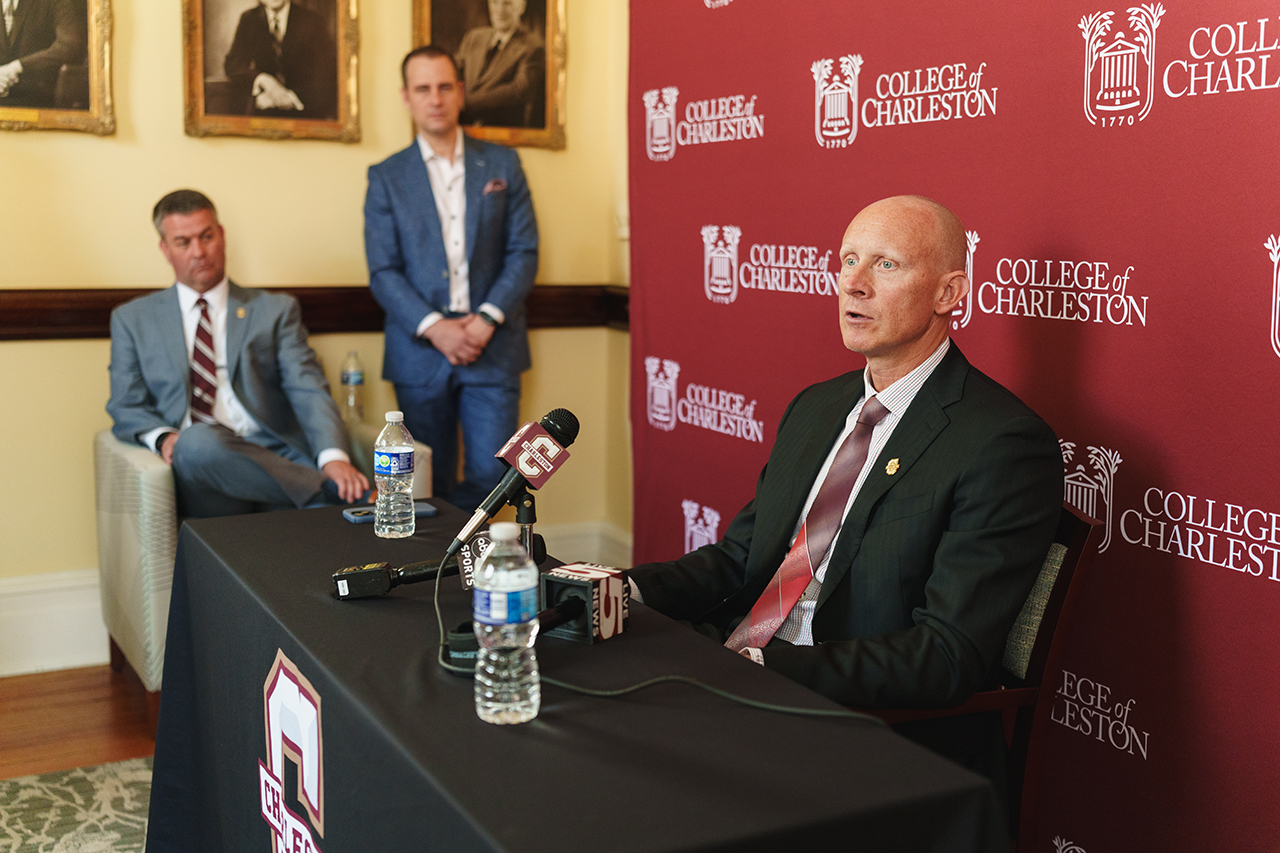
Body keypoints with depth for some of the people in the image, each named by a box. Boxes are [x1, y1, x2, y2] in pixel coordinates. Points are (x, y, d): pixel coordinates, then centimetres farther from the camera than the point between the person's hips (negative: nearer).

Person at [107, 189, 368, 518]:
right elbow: (125, 406, 15)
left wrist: (334, 456, -17)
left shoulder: (275, 311, 17)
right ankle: (327, 491, -31)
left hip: (273, 461, -2)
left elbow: (309, 392, 4)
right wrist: (162, 437, -10)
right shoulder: (132, 320, 21)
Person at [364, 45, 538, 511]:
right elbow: (383, 271, 0)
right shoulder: (386, 177, 7)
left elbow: (524, 253, 4)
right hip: (421, 350, 0)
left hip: (492, 347, 1)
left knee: (493, 473, -5)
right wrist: (434, 328, -14)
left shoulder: (502, 164, 9)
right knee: (430, 485, 4)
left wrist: (487, 318, -11)